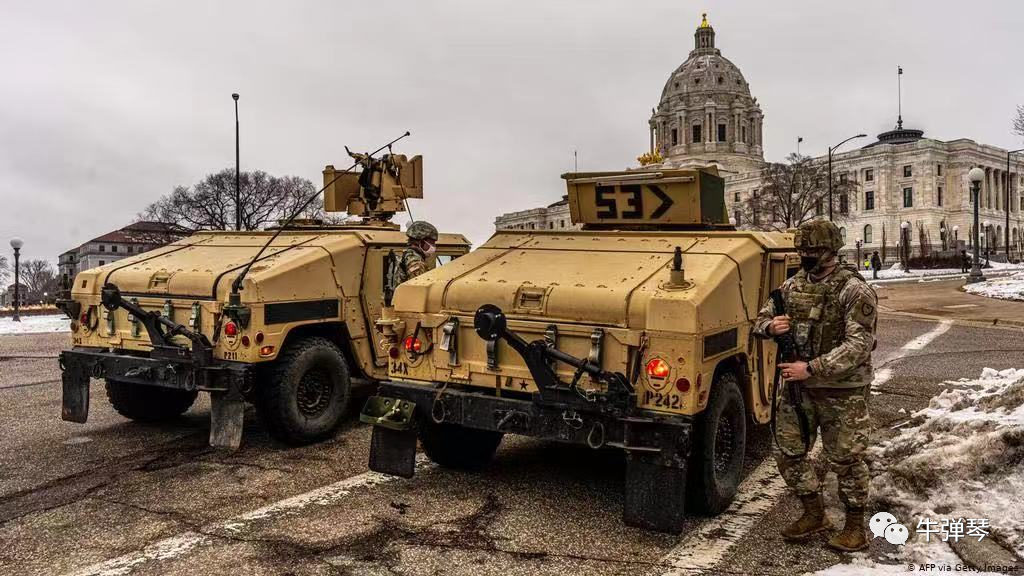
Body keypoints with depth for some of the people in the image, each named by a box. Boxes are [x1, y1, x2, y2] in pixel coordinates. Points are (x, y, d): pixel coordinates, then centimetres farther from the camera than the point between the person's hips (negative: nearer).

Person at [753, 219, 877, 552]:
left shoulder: (855, 291, -14)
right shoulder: (792, 285, 5)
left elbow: (858, 346, -20)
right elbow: (761, 319, 13)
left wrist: (810, 368, -25)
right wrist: (770, 327, -12)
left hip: (842, 391, -6)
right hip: (797, 386, 6)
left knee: (845, 459, 5)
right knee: (788, 453, 10)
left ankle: (855, 525, 24)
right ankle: (814, 515, 28)